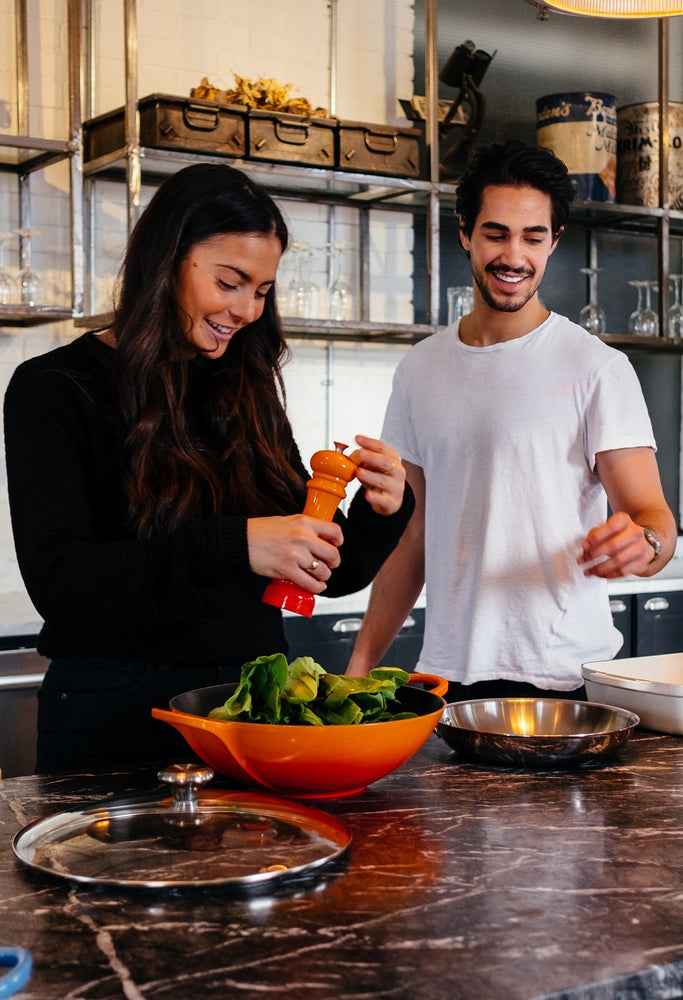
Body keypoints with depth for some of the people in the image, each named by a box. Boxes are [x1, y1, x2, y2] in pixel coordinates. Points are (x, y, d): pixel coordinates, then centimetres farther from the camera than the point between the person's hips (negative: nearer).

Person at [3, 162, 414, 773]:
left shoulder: (248, 393, 10)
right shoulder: (55, 390, -6)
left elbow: (331, 573, 12)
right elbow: (56, 581, -20)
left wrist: (382, 510, -10)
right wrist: (232, 547, -31)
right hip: (115, 719, -5)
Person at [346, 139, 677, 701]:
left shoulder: (598, 368, -4)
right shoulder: (420, 370, 10)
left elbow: (653, 516, -9)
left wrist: (642, 542, -33)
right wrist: (360, 665, 8)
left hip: (565, 680, -3)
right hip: (445, 674, 4)